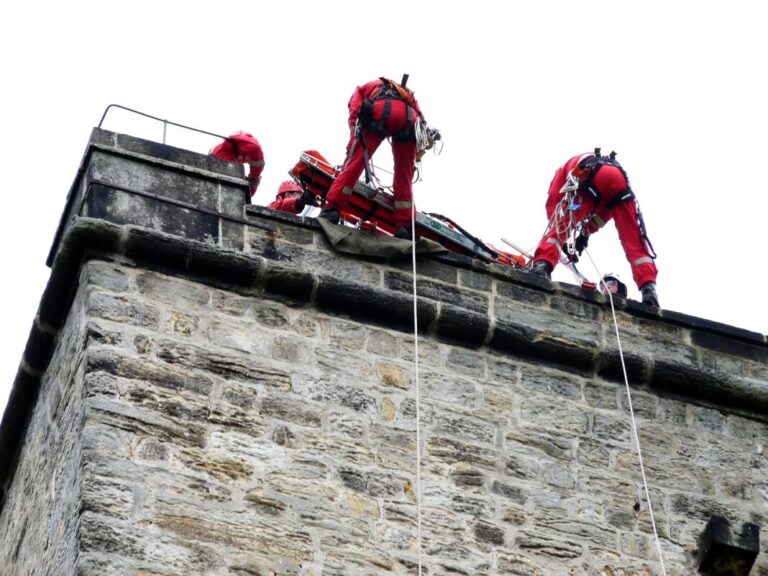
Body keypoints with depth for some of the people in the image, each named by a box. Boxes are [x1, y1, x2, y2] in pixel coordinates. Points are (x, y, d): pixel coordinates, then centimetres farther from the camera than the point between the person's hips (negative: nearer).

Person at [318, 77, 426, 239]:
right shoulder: (407, 93, 46)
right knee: (404, 176, 9)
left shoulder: (363, 88, 38)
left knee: (355, 160, -3)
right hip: (409, 118, 3)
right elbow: (421, 119, 32)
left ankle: (332, 207, -16)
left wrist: (354, 143, 8)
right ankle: (404, 226, -1)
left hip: (380, 110, -3)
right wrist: (414, 160, 31)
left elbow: (354, 112, 16)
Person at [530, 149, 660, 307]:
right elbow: (603, 207, 40)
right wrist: (586, 232, 37)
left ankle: (542, 265, -24)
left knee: (561, 226, 0)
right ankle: (649, 287, -10)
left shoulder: (567, 167, 38)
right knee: (634, 241, 6)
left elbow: (553, 202, 24)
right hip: (620, 182, 4)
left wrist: (562, 242, 24)